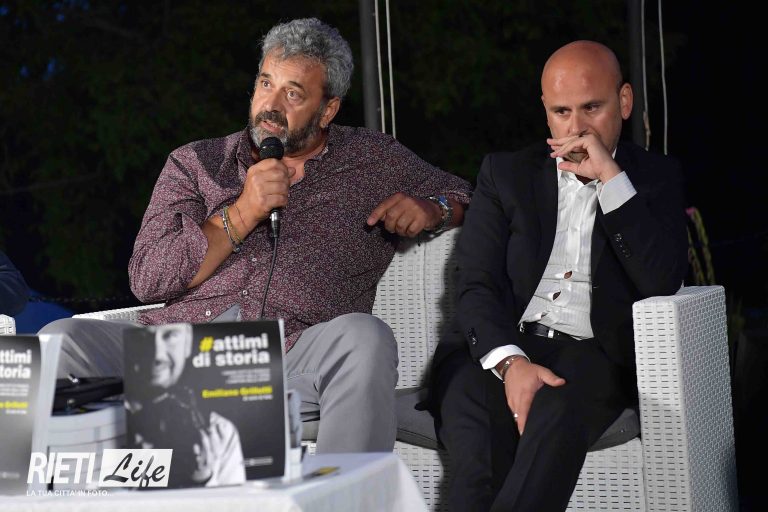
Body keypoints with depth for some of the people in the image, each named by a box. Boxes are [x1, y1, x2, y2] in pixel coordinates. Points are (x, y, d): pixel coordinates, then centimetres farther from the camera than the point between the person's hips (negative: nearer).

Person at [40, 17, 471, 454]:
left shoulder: (374, 160, 19)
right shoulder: (195, 164, 19)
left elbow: (465, 199, 30)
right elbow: (148, 278, 7)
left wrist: (431, 209, 6)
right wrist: (242, 215, -3)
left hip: (292, 360, -1)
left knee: (364, 337, -35)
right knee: (63, 338, -26)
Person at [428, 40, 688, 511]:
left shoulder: (657, 179, 13)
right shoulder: (505, 173, 16)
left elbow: (662, 281, -4)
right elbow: (477, 287, 5)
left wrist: (610, 177, -8)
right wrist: (510, 362, -15)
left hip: (593, 354, -1)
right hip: (502, 348, 1)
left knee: (557, 414, -38)